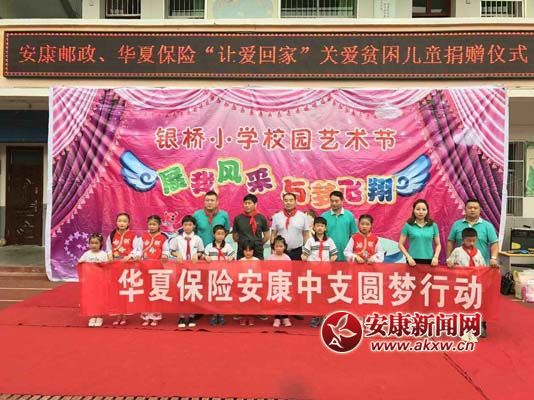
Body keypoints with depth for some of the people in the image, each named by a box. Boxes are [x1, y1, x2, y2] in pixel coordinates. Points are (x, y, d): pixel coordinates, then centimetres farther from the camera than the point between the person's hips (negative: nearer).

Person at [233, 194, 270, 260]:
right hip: (242, 252, 0)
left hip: (258, 252, 0)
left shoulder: (261, 218, 1)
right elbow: (235, 236, 10)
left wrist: (259, 244, 6)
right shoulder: (238, 218, 2)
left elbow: (267, 235, 9)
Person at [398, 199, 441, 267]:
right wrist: (408, 257, -11)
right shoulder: (408, 225, -1)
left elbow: (438, 244, 10)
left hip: (429, 261, 1)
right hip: (413, 261, -1)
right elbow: (401, 244, 0)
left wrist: (436, 257, -6)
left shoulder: (433, 225, 4)